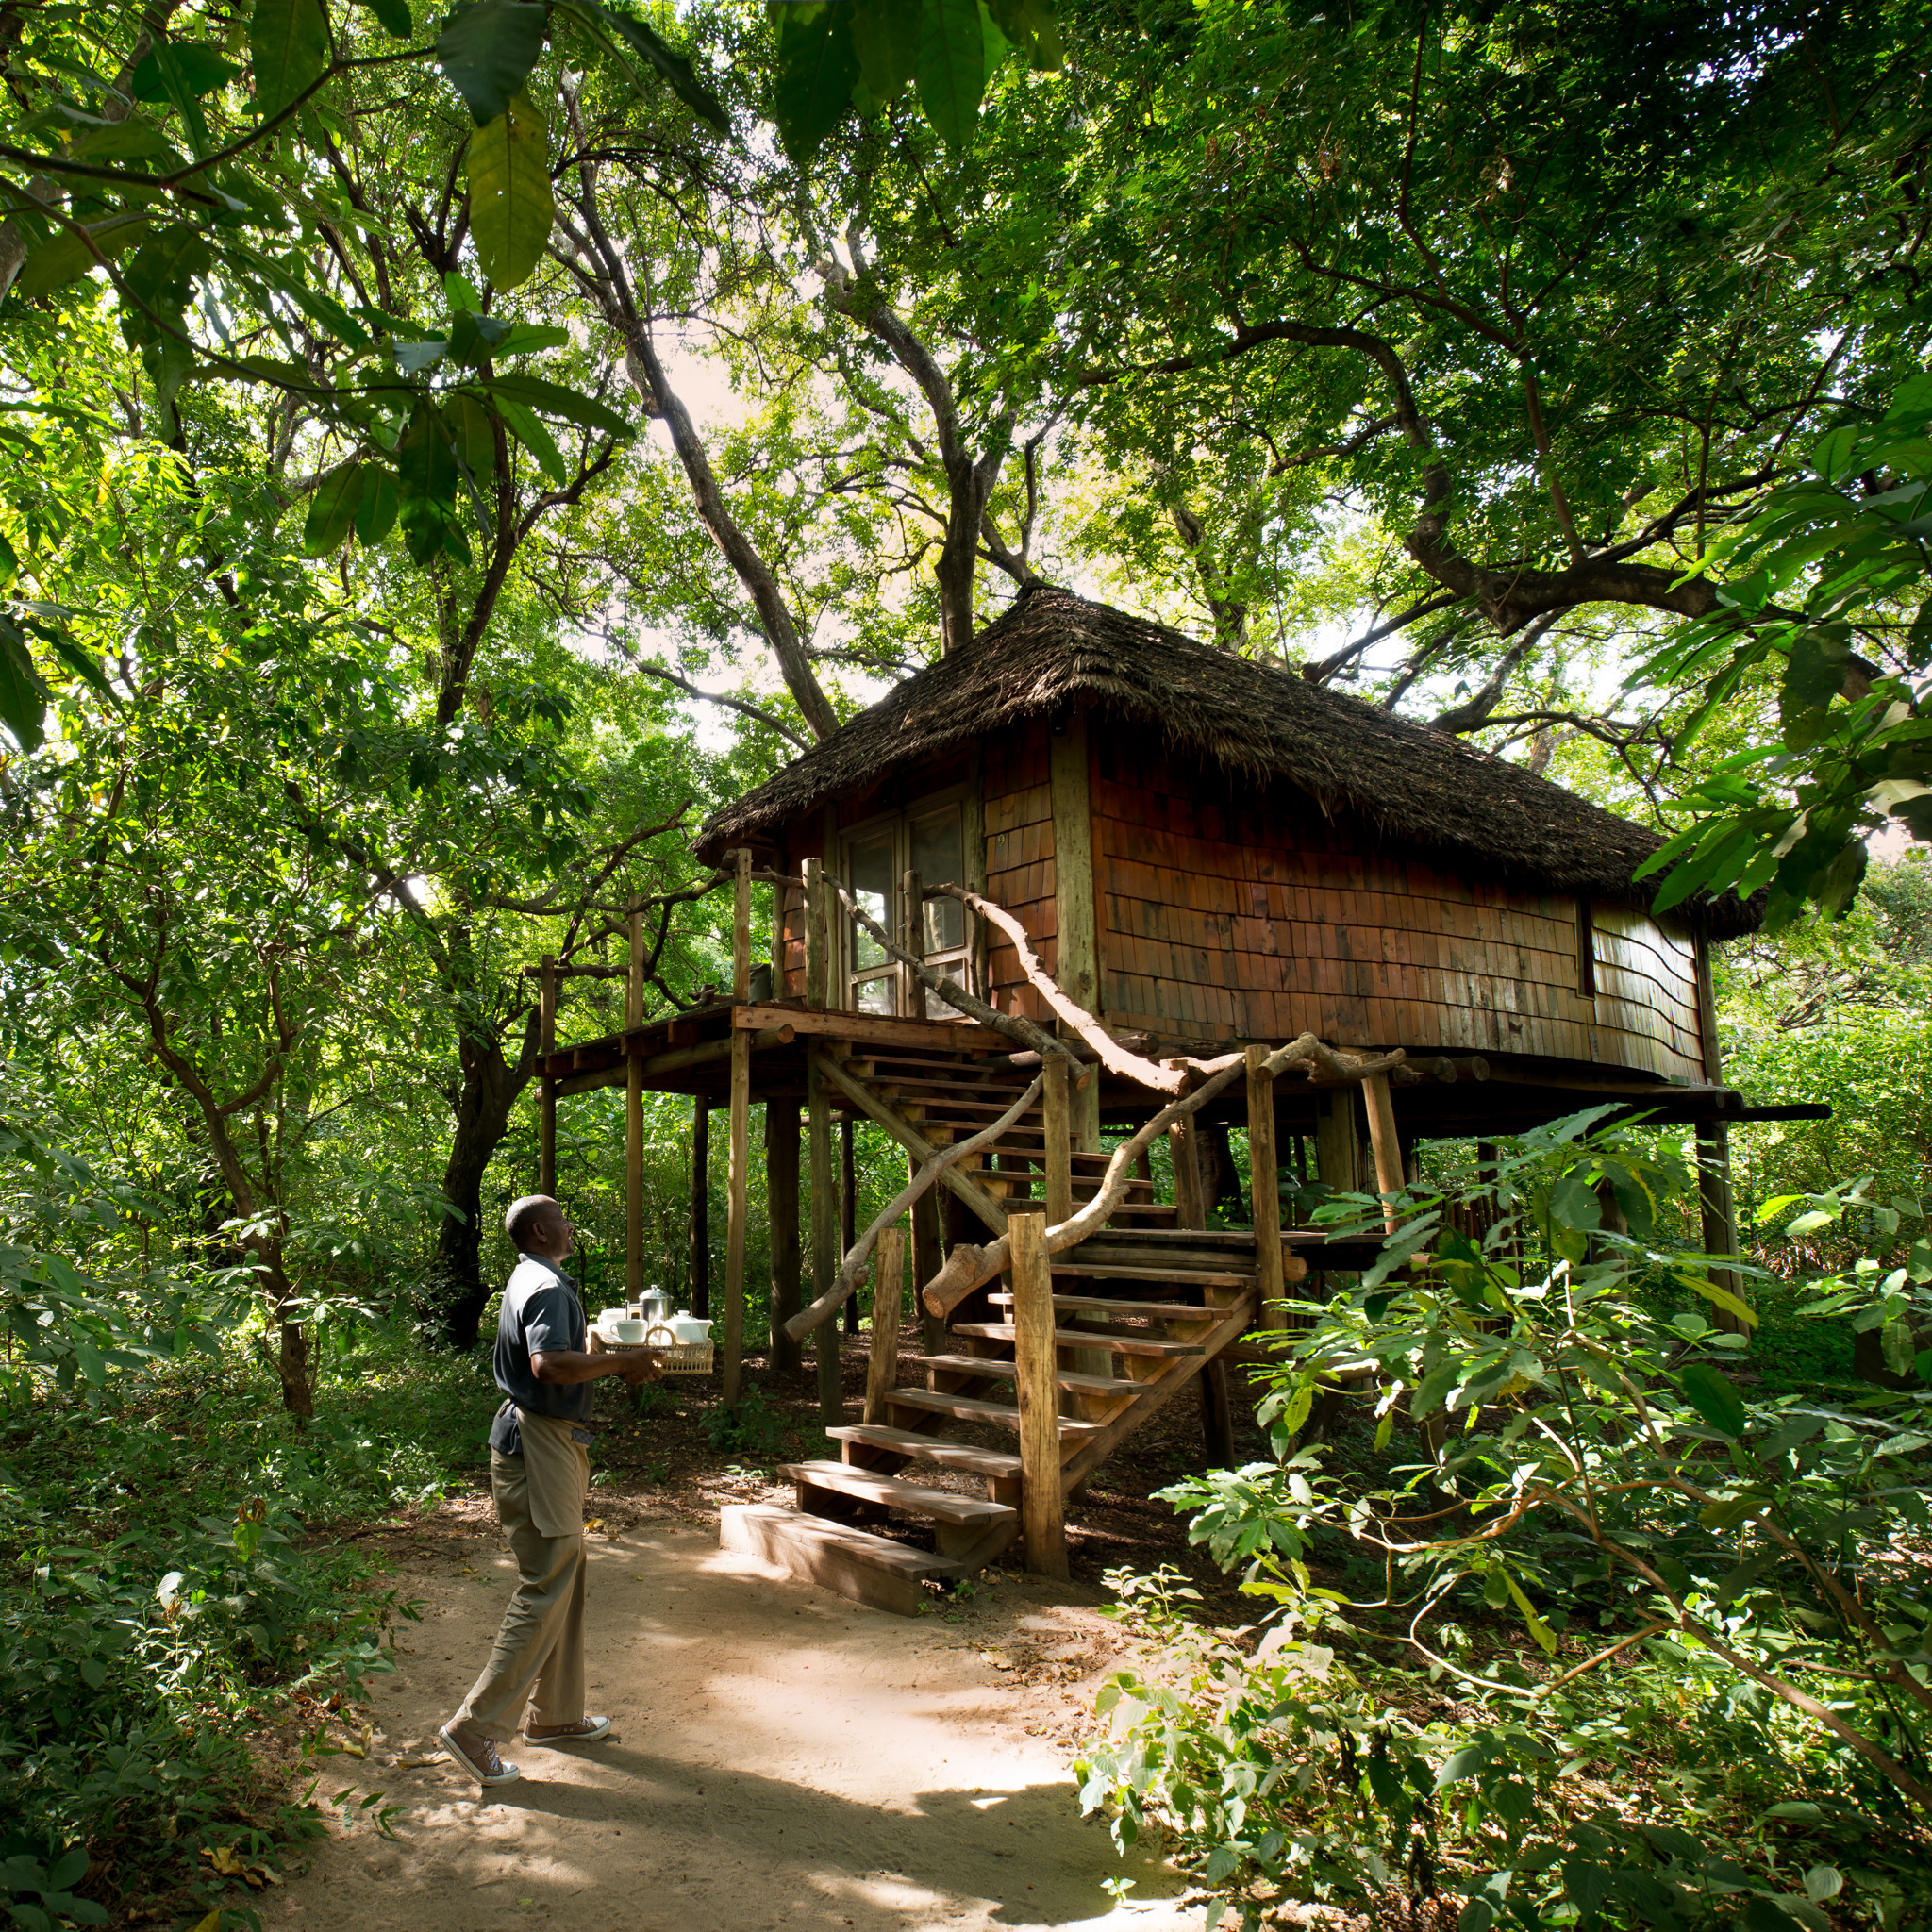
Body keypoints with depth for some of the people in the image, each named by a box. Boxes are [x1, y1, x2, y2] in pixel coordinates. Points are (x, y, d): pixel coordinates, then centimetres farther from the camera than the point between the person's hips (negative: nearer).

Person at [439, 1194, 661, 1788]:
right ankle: (476, 1728, 2)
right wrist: (621, 1361, -23)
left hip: (549, 1441, 11)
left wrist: (616, 1361, 14)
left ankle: (554, 1715, 28)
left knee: (564, 1582, 18)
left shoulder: (530, 1280, 16)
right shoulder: (547, 1286, -18)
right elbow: (550, 1365, -33)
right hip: (540, 1444, -11)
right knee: (546, 1589, -5)